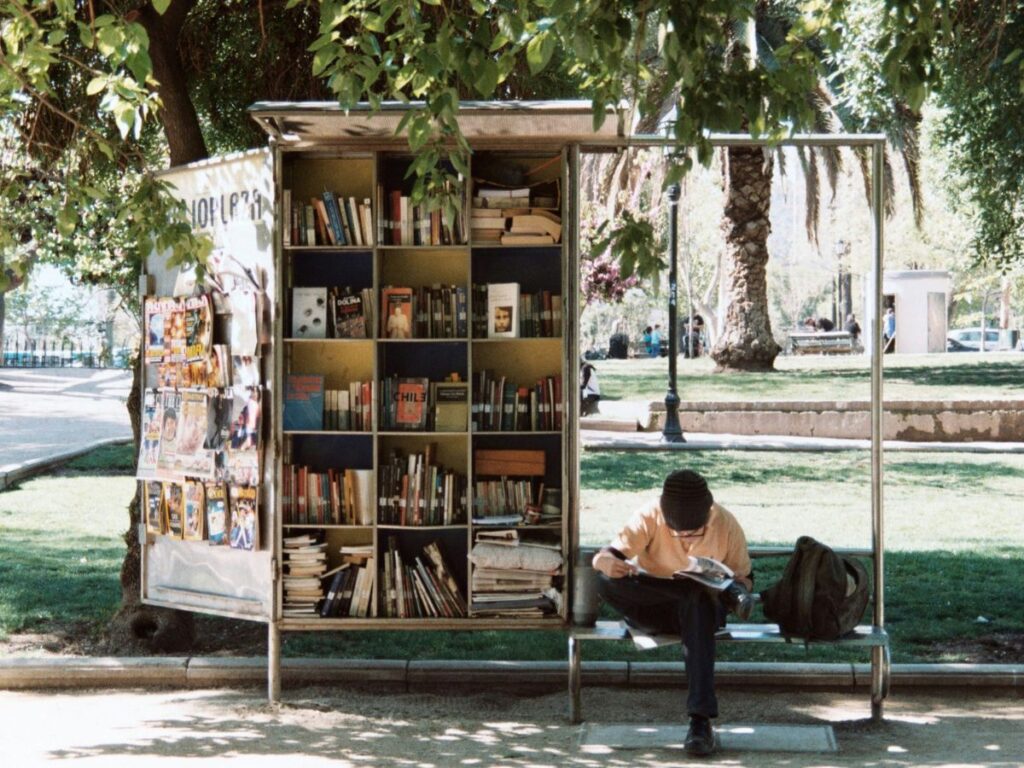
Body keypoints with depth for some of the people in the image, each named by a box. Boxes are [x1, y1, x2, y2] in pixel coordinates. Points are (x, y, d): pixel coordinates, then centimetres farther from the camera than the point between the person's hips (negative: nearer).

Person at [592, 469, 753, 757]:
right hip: (650, 610, 1)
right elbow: (602, 558, -23)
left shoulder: (726, 525, -11)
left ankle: (701, 719, -43)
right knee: (606, 582, -33)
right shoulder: (650, 518, -16)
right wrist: (608, 563, -48)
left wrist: (739, 586, -26)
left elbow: (744, 577, 0)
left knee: (698, 604, -41)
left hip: (703, 607, -1)